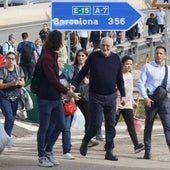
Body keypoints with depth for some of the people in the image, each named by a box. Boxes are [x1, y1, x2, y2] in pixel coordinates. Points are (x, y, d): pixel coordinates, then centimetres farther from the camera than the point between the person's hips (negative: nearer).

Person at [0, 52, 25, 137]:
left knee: (12, 118, 9)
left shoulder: (19, 69, 3)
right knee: (9, 117, -16)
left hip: (15, 97, 5)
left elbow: (23, 83, 4)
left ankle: (8, 136, 25)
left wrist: (19, 82, -19)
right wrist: (11, 84, -28)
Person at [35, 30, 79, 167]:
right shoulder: (46, 58, -18)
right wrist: (67, 91, -18)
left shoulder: (53, 56, 11)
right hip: (46, 98, -9)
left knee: (60, 124, 10)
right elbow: (52, 79, -21)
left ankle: (48, 151, 22)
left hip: (56, 98, 9)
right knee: (44, 127, 1)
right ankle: (42, 157, 10)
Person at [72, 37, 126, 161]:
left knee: (111, 125, 1)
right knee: (96, 124, -6)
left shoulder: (116, 58, 6)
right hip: (96, 96, -3)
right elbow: (83, 72, 5)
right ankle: (85, 141, 21)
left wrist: (123, 94, 10)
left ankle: (109, 151, 6)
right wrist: (74, 85, -3)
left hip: (111, 97, 3)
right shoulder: (93, 57, -2)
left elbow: (119, 78, 12)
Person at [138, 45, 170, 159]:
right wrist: (145, 97, -11)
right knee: (148, 125, 7)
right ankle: (147, 151, 15)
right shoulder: (148, 67, 4)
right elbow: (140, 83, 0)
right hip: (150, 100, -1)